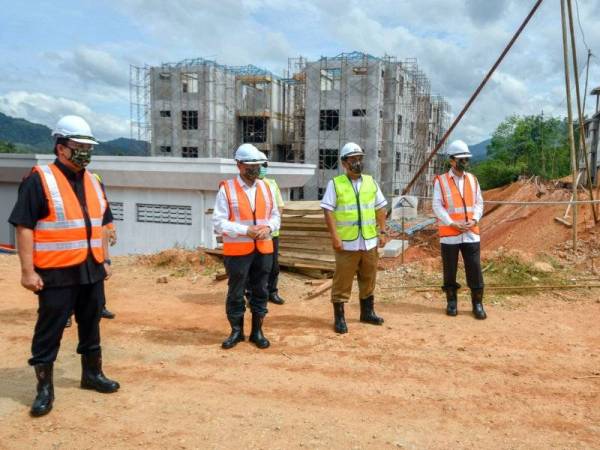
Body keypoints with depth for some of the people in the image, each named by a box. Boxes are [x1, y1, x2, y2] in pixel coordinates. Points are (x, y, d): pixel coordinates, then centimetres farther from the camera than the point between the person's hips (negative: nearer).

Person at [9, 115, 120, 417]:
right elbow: (24, 227, -12)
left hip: (91, 271, 7)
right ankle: (44, 388, 17)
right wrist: (28, 270, -16)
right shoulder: (39, 179, -10)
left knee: (91, 325, 18)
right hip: (56, 273, -6)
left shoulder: (93, 182, 11)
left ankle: (92, 373, 33)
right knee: (49, 332, 4)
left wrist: (104, 261, 15)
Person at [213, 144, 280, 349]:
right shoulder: (226, 189, -7)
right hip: (237, 251, -4)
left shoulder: (266, 188, 10)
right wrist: (246, 230, -20)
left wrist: (268, 227, -8)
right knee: (236, 292, 6)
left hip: (264, 249, 4)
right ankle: (236, 331, 23)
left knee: (260, 291, 10)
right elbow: (219, 223, -11)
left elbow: (275, 215, 14)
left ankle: (257, 331, 24)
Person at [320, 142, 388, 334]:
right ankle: (339, 317, 11)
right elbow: (328, 210, -8)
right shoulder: (335, 183, -4)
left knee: (368, 278, 15)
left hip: (369, 241, 5)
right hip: (347, 242, -4)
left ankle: (367, 311, 31)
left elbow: (380, 208, 13)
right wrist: (334, 236, -16)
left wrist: (382, 231, 6)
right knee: (342, 280, 1)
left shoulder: (371, 182, 10)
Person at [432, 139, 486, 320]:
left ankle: (477, 303, 14)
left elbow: (479, 203, 10)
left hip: (471, 233, 3)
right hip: (449, 234, -3)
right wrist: (452, 223, -16)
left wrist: (474, 220, -8)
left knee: (475, 269, 3)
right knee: (450, 270, 8)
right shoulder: (440, 181, -4)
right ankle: (451, 302, 22)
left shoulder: (473, 179, 9)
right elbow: (437, 206, -8)